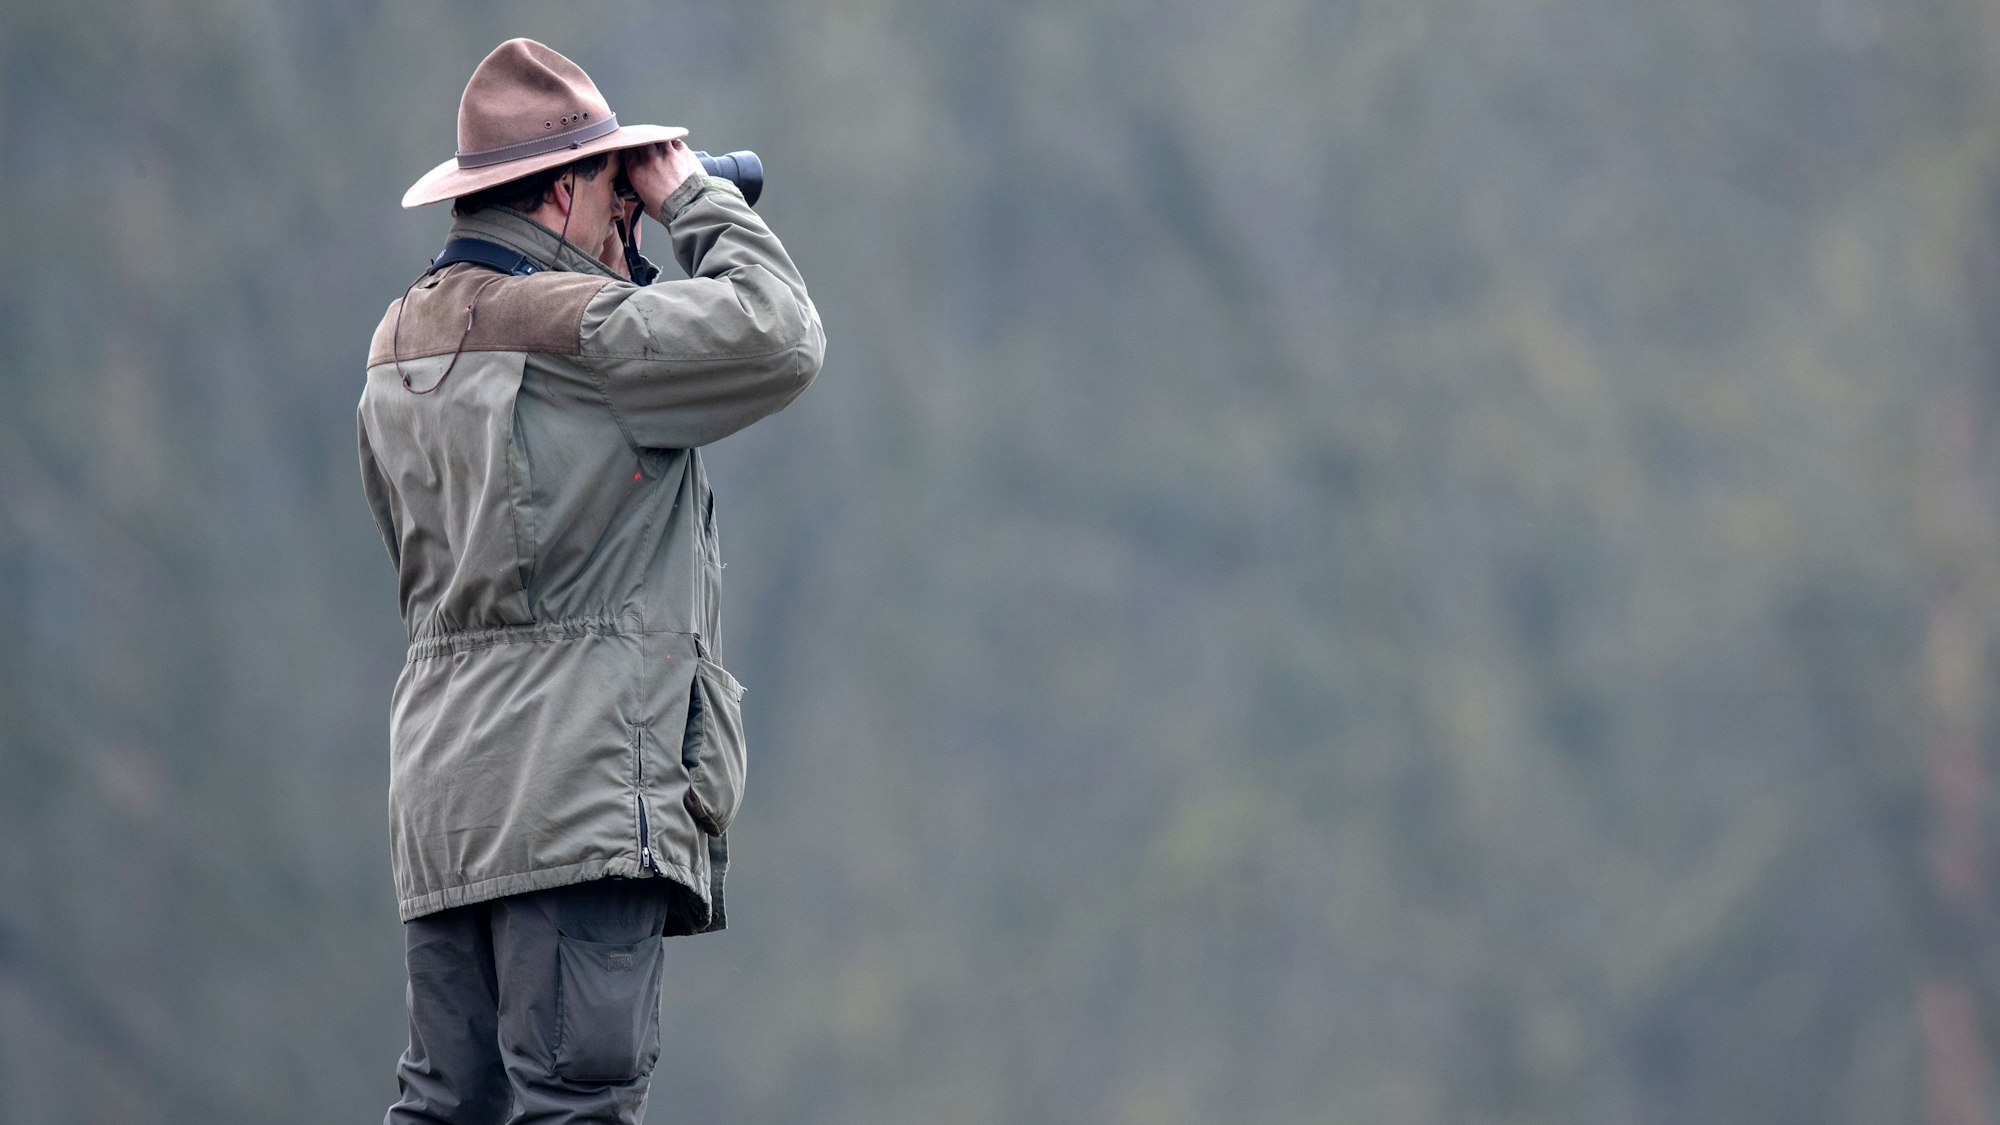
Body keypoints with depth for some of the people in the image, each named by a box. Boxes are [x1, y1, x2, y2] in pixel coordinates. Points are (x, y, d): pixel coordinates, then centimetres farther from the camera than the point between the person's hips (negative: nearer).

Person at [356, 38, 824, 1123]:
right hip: (576, 789, -8)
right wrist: (695, 199, 0)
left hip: (442, 791, 9)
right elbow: (778, 339, -14)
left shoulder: (400, 342, 16)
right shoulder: (573, 326, -12)